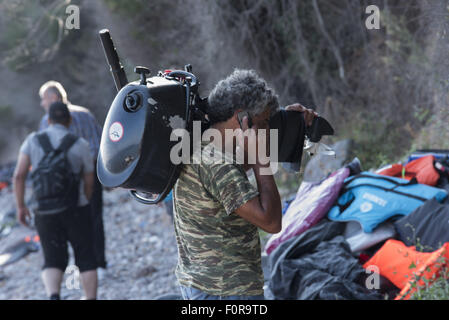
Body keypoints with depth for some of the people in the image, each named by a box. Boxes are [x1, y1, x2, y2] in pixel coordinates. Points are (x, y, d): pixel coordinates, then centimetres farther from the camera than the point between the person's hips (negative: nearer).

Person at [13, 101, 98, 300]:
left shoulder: (33, 141, 0)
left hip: (45, 212, 2)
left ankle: (53, 297, -18)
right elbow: (89, 182, 3)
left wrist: (20, 207, 1)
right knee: (86, 259, 12)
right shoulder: (80, 144, -3)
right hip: (76, 210, -1)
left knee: (53, 262, 8)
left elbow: (19, 175, -7)